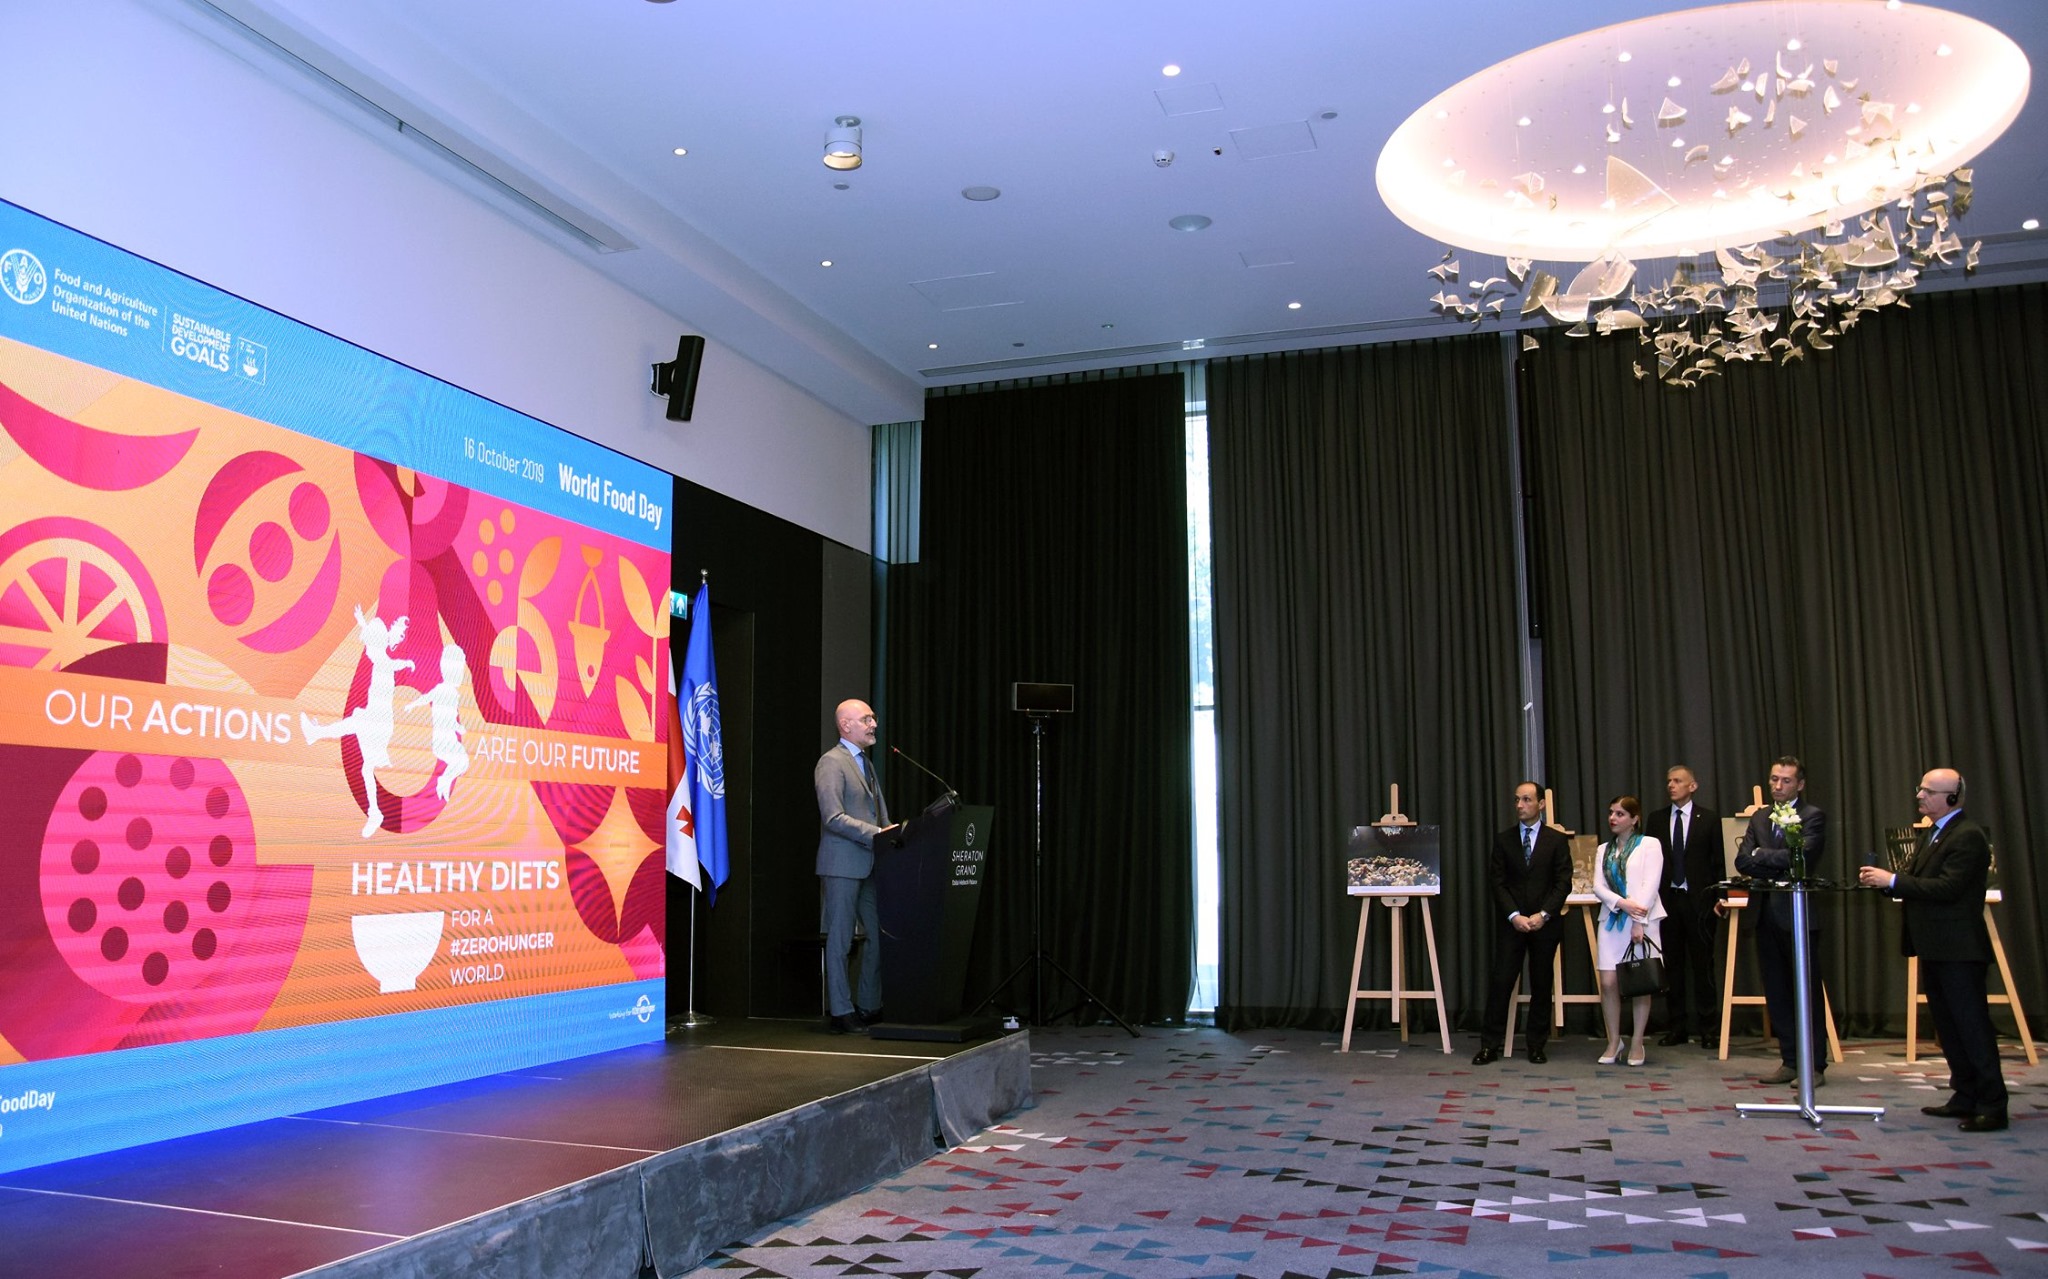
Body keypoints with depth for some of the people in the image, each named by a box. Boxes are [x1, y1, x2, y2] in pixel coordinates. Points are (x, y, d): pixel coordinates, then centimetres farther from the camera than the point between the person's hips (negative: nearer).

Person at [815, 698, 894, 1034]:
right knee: (840, 940, -1)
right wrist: (876, 833, -22)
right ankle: (841, 1013, 5)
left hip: (869, 865, 9)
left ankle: (869, 1007, 21)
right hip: (842, 864, -9)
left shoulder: (867, 764, 19)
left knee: (879, 936, 10)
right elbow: (834, 818, -18)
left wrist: (893, 835, 3)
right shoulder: (831, 762, -9)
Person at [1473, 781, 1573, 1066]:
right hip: (1510, 922, 0)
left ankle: (1537, 1046, 16)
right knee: (1500, 982, -3)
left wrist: (1543, 915, -12)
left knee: (1541, 985, 6)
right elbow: (1498, 883, 2)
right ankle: (1489, 1045, 0)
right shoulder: (1503, 840, 6)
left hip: (1545, 923, 0)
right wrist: (1514, 915, -11)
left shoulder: (1556, 840, 4)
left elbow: (1563, 883, -1)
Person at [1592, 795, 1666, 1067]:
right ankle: (1614, 1041, 9)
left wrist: (1638, 922, -14)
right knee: (1608, 982, -3)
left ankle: (1637, 1043, 10)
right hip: (1611, 921, 4)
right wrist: (1622, 903, -13)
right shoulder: (1603, 850, 15)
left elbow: (1651, 884, -7)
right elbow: (1598, 886, 5)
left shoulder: (1649, 845, 1)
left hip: (1642, 921, -4)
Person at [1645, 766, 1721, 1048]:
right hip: (1666, 898, 3)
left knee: (1703, 964, 1)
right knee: (1671, 965, 7)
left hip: (1698, 898, -3)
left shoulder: (1708, 818, 2)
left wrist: (1718, 896, -5)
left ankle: (1707, 1028, 9)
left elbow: (1718, 861, 2)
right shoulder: (1656, 819, 9)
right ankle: (1676, 1027, 14)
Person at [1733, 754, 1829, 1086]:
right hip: (1768, 917, 6)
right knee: (1777, 993, 9)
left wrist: (1761, 855, -6)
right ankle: (1790, 1061, 17)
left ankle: (1815, 1065, 7)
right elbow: (1742, 861, 4)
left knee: (1807, 993, 0)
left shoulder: (1813, 817, -2)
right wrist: (1779, 868, -9)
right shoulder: (1759, 818, 15)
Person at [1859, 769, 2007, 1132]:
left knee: (1972, 1027, -5)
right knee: (1948, 1028, 14)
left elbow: (1948, 888, -22)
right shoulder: (1932, 834, 16)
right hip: (1934, 948, 10)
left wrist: (1893, 880, -21)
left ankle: (1992, 1106, 1)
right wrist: (1882, 880, -3)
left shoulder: (1968, 836, -14)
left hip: (1959, 951, -10)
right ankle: (1965, 1098, 22)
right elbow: (1915, 881, 16)